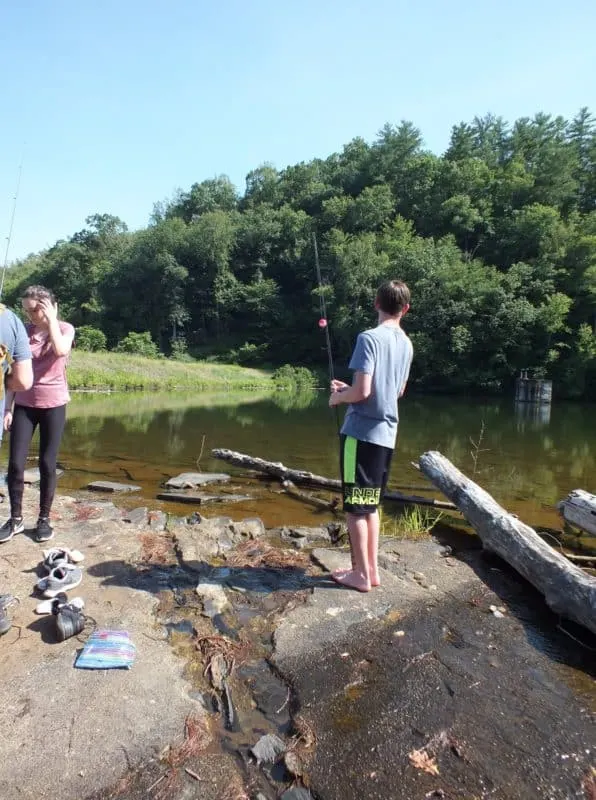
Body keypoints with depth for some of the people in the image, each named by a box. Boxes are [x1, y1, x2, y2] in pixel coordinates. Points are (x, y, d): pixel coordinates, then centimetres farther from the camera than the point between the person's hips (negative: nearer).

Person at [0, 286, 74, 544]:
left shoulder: (65, 329, 0)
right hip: (24, 405, 2)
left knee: (47, 464, 3)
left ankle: (44, 519, 15)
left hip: (53, 405, -2)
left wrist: (51, 319, -15)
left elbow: (61, 350, -24)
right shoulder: (24, 331, 5)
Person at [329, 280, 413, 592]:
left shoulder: (369, 338, -13)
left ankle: (361, 574, 14)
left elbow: (362, 391, -20)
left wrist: (338, 397, 1)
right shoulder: (406, 344, 11)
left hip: (361, 432, -7)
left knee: (355, 506, 4)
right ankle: (371, 569, 25)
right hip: (386, 434, 8)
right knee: (370, 504, 17)